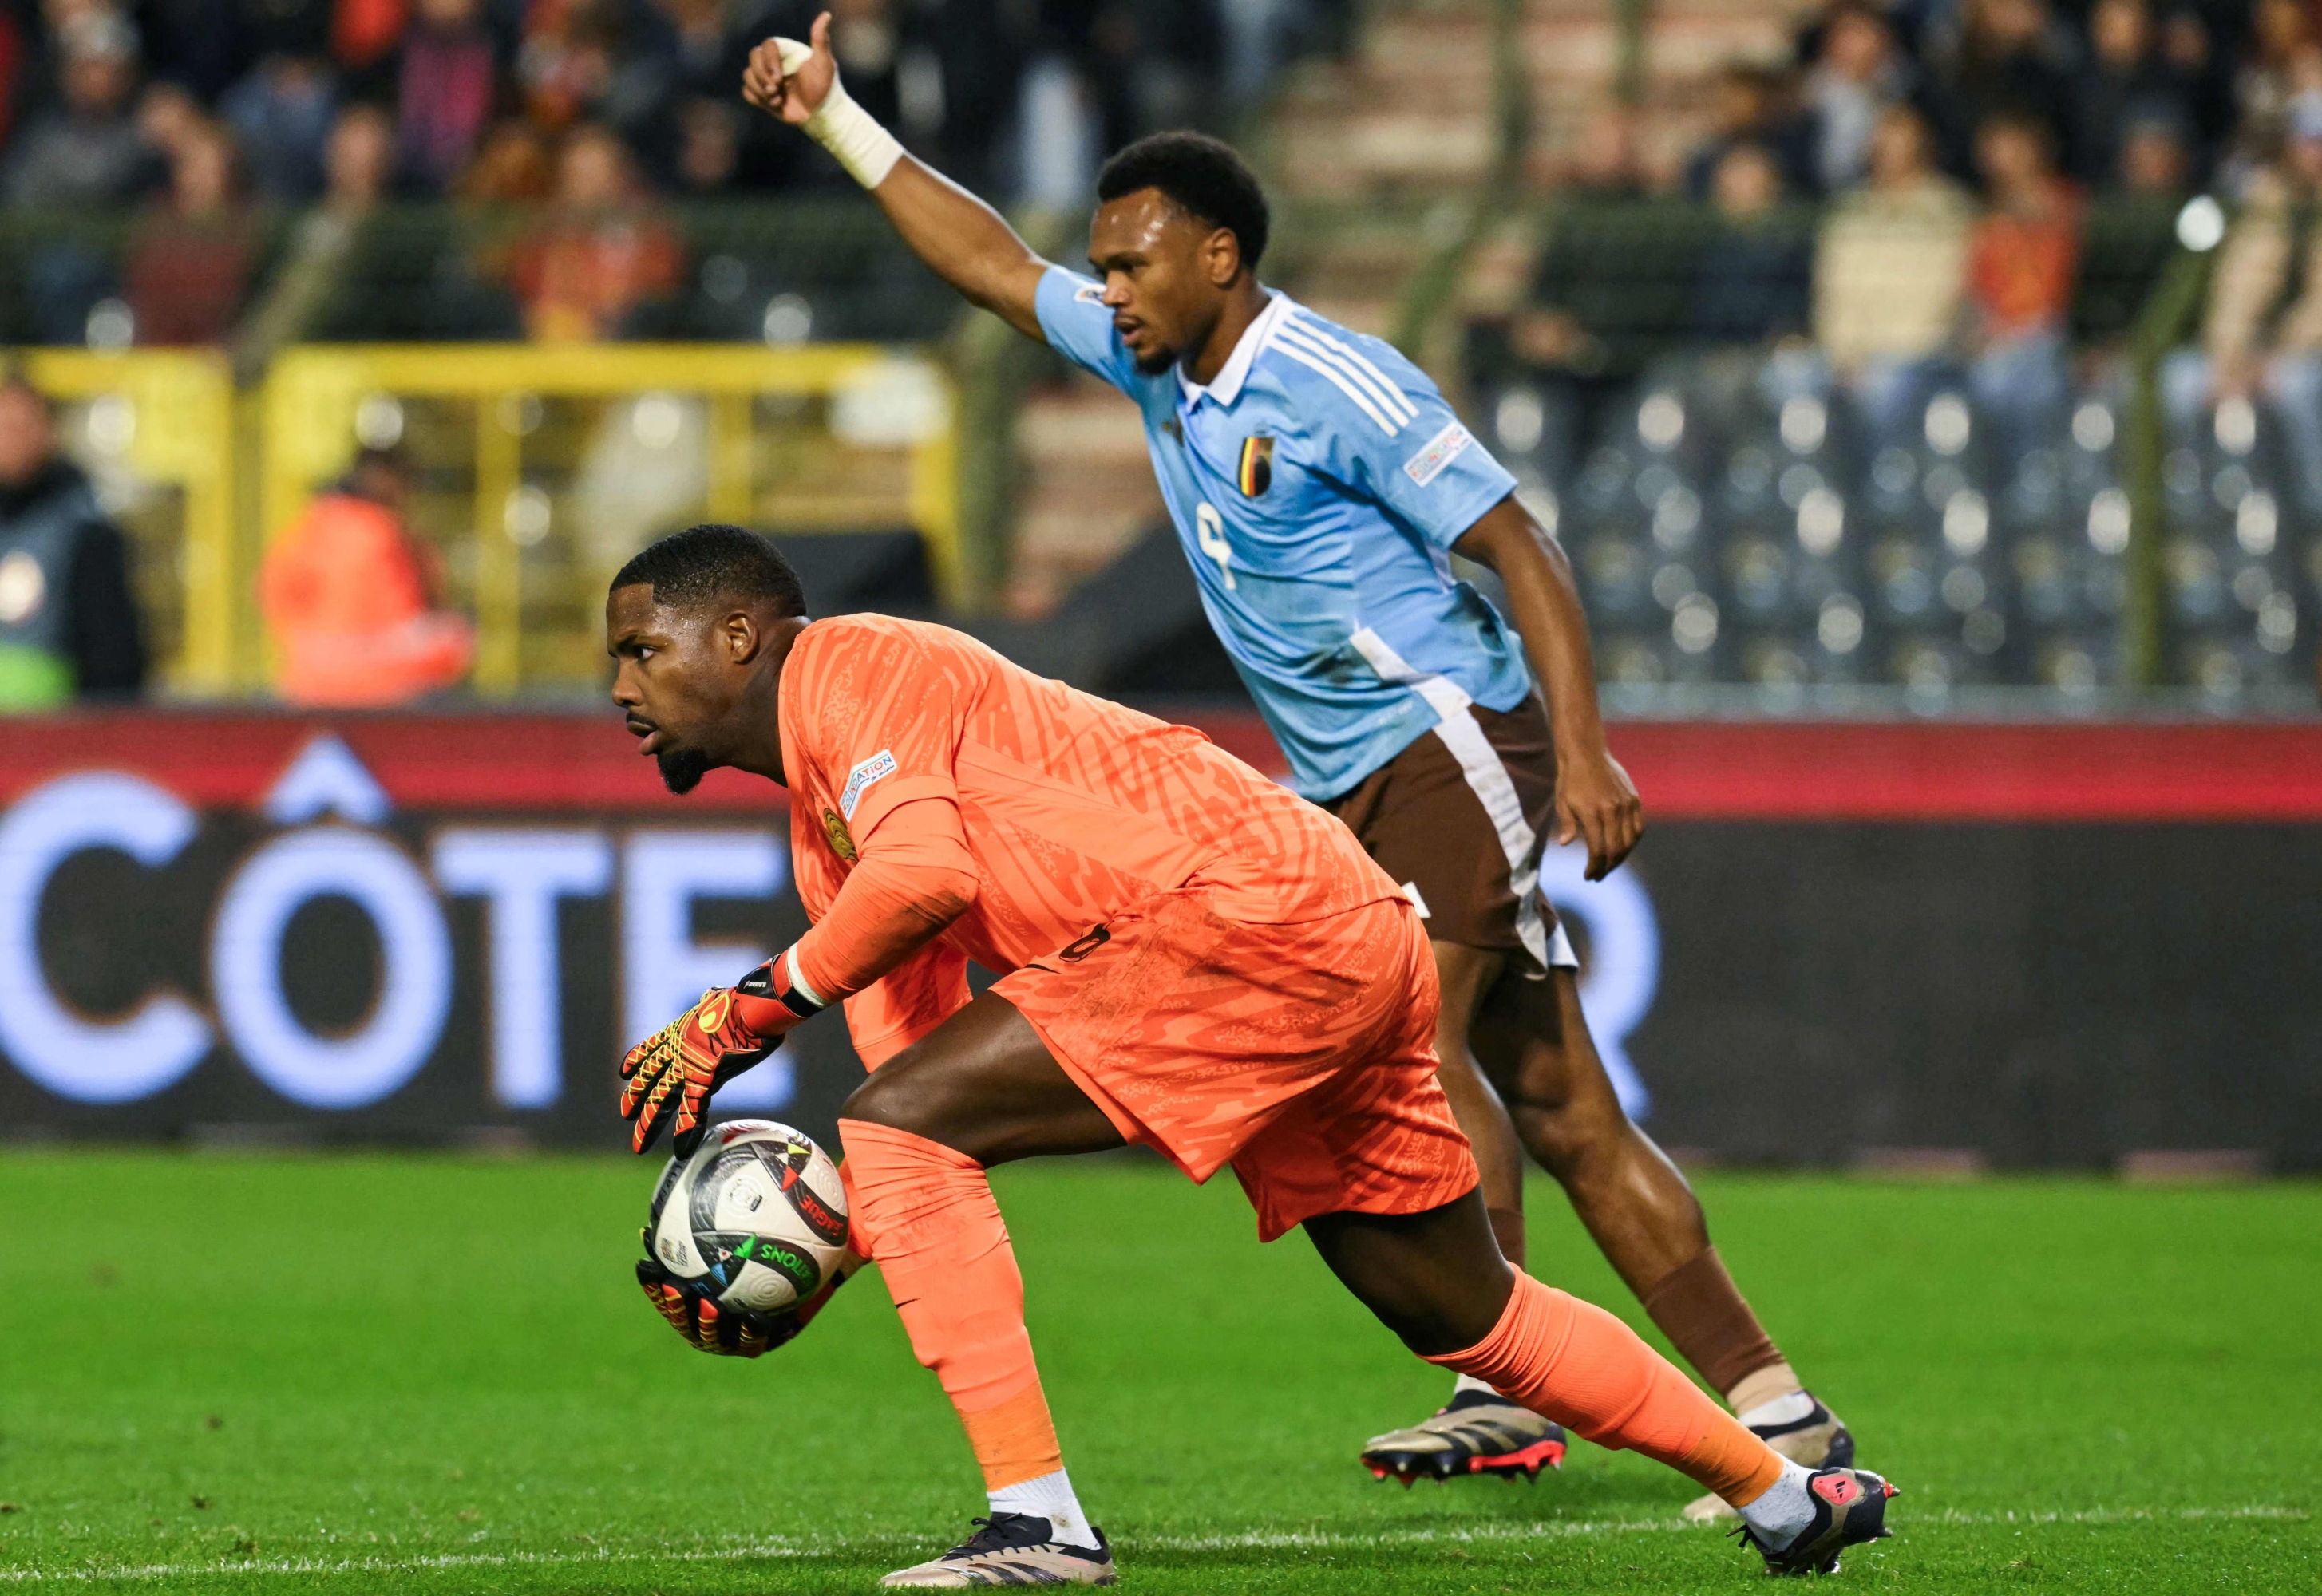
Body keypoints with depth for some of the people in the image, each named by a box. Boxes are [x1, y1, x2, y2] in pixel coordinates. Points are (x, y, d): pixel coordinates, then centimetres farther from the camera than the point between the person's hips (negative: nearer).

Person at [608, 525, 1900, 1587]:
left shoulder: (847, 667, -3)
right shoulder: (822, 838, 25)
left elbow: (926, 872, -21)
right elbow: (917, 1061, 23)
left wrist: (745, 1014, -13)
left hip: (1249, 910, -11)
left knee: (902, 1123, -15)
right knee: (1464, 1314, 22)